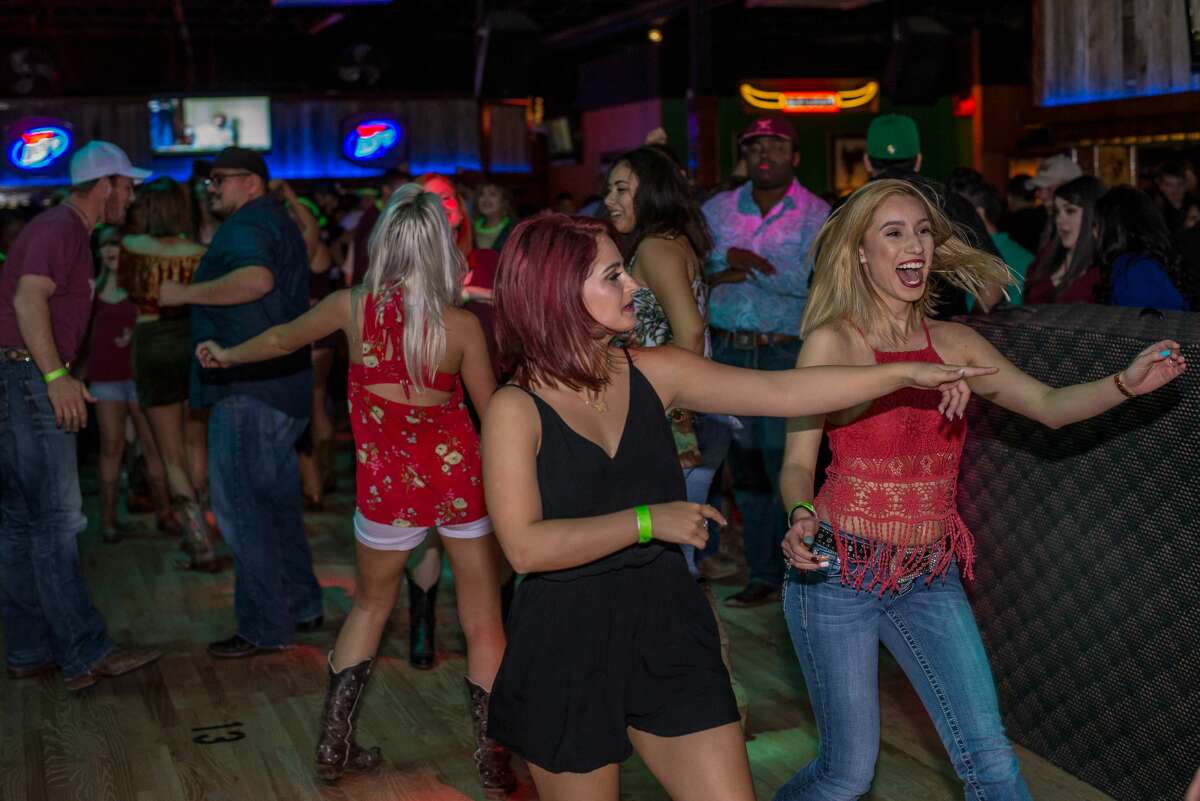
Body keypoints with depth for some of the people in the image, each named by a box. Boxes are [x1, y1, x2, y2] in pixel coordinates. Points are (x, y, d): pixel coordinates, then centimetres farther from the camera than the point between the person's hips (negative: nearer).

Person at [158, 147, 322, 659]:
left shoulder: (245, 225, -12)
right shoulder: (279, 224, 20)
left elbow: (256, 279, -33)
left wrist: (185, 293, -23)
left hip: (248, 388, -11)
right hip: (285, 386, 11)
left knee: (240, 506, -6)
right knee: (277, 502, 17)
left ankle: (264, 628, -1)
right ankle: (301, 607, 26)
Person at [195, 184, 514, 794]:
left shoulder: (352, 307, -4)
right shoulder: (462, 325, -10)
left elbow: (282, 339, 14)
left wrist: (226, 355, 33)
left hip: (388, 485, 2)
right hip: (459, 477, -2)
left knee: (370, 607, 24)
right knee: (484, 624, 10)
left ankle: (334, 745, 27)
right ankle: (493, 760, 13)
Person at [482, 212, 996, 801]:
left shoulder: (653, 374, 1)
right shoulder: (516, 409, -12)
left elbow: (779, 392, -1)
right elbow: (525, 546, -20)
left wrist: (908, 373, -5)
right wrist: (647, 521, -19)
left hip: (668, 629, 5)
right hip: (567, 647, -4)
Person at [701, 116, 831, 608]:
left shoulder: (815, 214, 0)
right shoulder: (717, 209, 12)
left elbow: (806, 281, -13)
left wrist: (745, 260, -7)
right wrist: (723, 276, -11)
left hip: (787, 352, -4)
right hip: (728, 351, 4)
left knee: (786, 465, -8)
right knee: (745, 468, 7)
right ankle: (763, 574, 17)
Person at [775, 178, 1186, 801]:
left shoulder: (954, 344, 6)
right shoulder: (831, 342, -7)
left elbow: (1049, 406, 1)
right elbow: (797, 462, -7)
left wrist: (1127, 383, -17)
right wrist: (801, 517, -28)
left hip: (931, 577, 4)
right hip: (839, 571, -4)